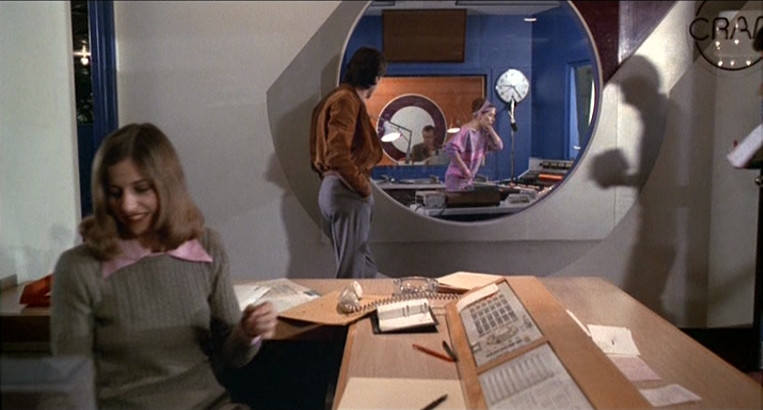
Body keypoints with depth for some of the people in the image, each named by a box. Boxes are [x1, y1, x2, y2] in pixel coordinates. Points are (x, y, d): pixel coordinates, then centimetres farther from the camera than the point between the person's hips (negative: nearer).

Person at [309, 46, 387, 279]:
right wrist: (364, 187, -12)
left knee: (366, 269, 14)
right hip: (348, 193, -10)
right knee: (352, 272, -5)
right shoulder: (347, 100, -10)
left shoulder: (342, 98, 19)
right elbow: (337, 155, -22)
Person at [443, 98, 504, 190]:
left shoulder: (483, 132, 5)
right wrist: (464, 168, -26)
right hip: (456, 178, -9)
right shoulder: (466, 130, -20)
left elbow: (498, 146, 5)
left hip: (468, 179, 9)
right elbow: (450, 148, -32)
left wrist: (490, 129, -4)